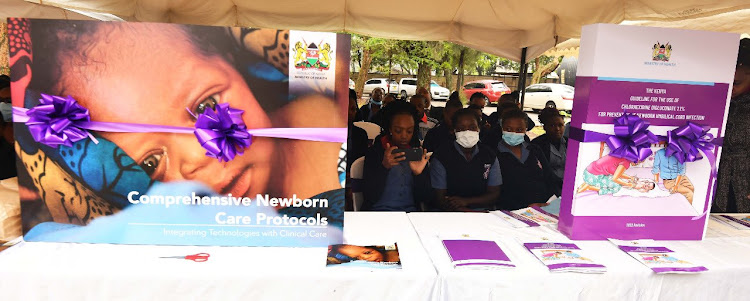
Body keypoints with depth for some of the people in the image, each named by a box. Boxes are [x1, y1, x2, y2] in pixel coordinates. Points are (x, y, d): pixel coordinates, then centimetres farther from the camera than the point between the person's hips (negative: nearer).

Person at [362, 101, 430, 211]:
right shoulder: (374, 152, -2)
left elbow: (423, 197, 3)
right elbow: (370, 197, -9)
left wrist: (418, 174, -15)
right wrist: (384, 167, -22)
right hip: (380, 209, -2)